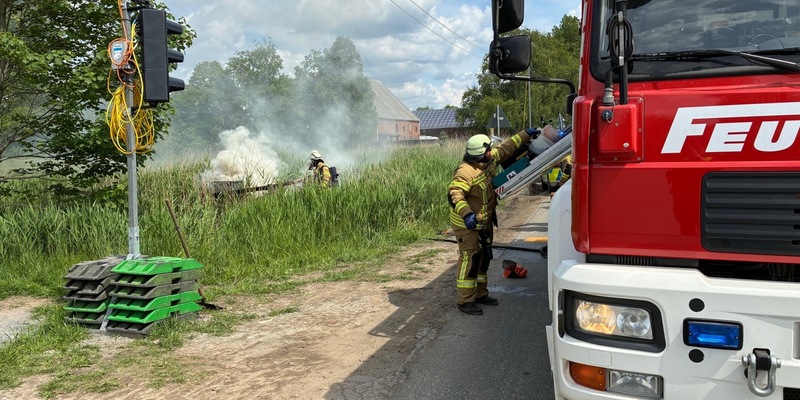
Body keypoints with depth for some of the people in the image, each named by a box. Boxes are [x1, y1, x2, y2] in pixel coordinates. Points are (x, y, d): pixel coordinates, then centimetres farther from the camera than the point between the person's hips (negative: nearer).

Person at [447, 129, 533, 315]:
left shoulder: (489, 160, 0)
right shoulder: (466, 172, -28)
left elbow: (505, 148, 15)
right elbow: (454, 194, -37)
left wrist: (525, 135, 18)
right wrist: (466, 213, -50)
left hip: (484, 221, 10)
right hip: (467, 223, -10)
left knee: (484, 258, 17)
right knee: (470, 259, -6)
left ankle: (480, 294, 30)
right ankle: (465, 300, 3)